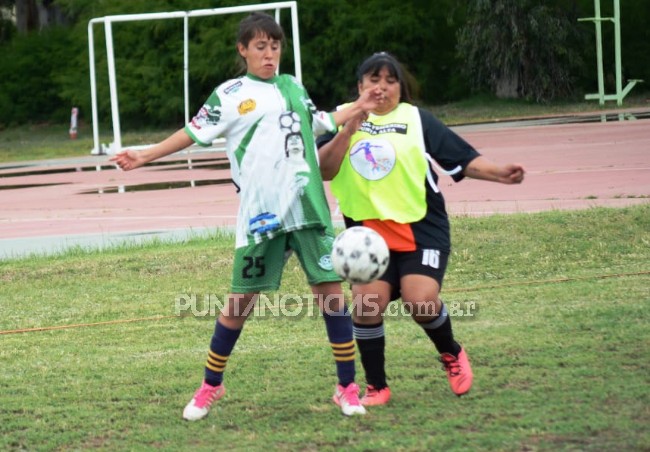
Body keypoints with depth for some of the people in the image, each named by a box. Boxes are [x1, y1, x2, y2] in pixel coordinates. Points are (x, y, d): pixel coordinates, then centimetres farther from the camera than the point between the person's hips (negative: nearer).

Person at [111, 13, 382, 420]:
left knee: (330, 287, -4)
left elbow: (320, 124, 30)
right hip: (260, 213, -3)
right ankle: (211, 386, 19)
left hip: (308, 206, 3)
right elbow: (194, 133, 5)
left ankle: (348, 387, 4)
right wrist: (143, 157, 1)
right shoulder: (230, 95, 3)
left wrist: (357, 109, 19)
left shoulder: (293, 88, 15)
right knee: (242, 300, 2)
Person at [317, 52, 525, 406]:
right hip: (368, 231, 1)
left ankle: (451, 354, 15)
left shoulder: (416, 120, 5)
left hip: (420, 229, -1)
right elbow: (324, 170, -4)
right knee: (366, 304, -14)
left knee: (420, 301, -18)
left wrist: (499, 174, -15)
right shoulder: (344, 119, 7)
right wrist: (349, 130, -14)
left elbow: (463, 159, 0)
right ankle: (376, 387, 6)